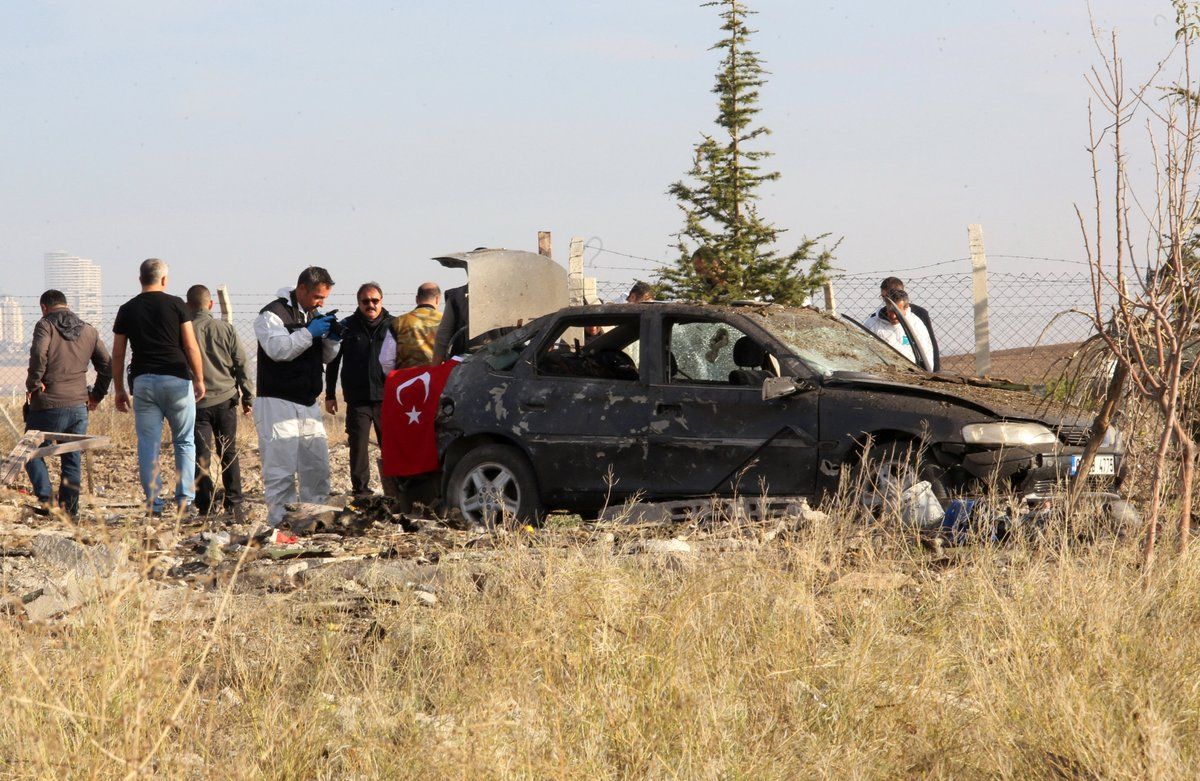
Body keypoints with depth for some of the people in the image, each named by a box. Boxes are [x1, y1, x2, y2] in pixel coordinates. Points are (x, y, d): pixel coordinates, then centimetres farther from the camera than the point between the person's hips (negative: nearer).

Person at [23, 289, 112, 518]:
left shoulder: (45, 325, -3)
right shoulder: (88, 331, 13)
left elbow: (39, 353, -22)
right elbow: (107, 365, 12)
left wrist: (34, 383, -12)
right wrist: (96, 395, 17)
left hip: (48, 404, -4)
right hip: (79, 406, 4)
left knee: (32, 451, 10)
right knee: (72, 460, 12)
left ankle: (44, 497, -7)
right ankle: (70, 510, 9)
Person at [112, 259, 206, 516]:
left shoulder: (127, 310, 7)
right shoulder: (175, 304, 0)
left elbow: (117, 354, 8)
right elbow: (191, 346, -3)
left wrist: (119, 389, 15)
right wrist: (199, 379, 6)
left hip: (143, 381, 1)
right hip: (176, 379, -1)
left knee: (148, 445, 3)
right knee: (184, 442, 10)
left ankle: (153, 503, 0)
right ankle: (185, 499, 3)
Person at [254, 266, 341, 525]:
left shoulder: (313, 315, 17)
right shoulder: (273, 314, -7)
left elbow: (326, 357, 22)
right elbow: (278, 349, -22)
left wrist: (332, 339, 2)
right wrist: (309, 332, -21)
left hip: (308, 404, 8)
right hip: (277, 404, -8)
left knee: (318, 468, 10)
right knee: (281, 470, -11)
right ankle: (280, 523, -10)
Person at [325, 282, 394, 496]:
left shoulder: (393, 326, 7)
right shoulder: (347, 327, 7)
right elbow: (332, 363, 13)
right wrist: (330, 395, 10)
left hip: (387, 398, 0)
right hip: (357, 399, 0)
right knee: (358, 446, -2)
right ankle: (361, 489, 4)